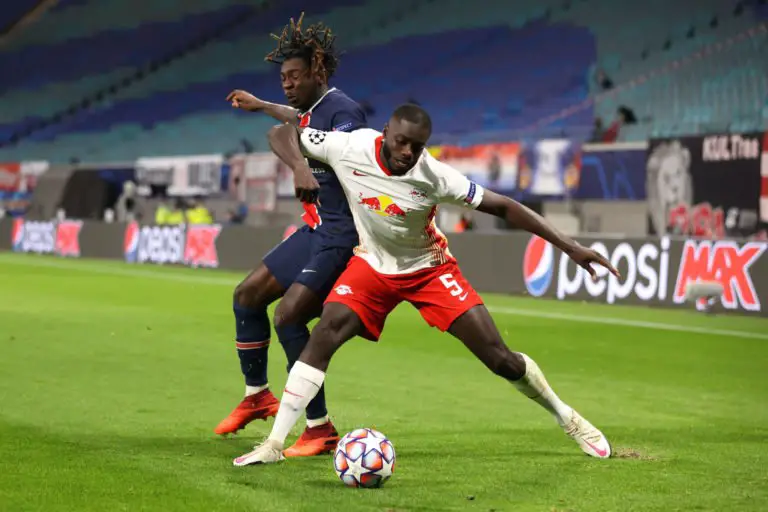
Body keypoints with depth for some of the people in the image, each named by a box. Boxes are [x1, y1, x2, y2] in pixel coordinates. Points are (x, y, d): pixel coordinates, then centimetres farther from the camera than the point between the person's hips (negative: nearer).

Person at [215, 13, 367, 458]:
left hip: (342, 234, -10)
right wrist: (262, 107, 52)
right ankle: (258, 395, 33)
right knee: (248, 294, 16)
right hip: (316, 230, 10)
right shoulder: (313, 110, 11)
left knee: (288, 316, -20)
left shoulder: (343, 110, -17)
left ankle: (321, 430, -11)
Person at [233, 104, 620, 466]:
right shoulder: (348, 149, -22)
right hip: (373, 265, 1)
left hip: (429, 268, -1)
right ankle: (274, 443, -20)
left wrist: (569, 246, -20)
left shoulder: (435, 177, -26)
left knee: (500, 359, -7)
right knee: (325, 334, -24)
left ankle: (566, 418, 20)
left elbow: (502, 207, -19)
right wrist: (300, 168, -33)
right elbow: (281, 133, -12)